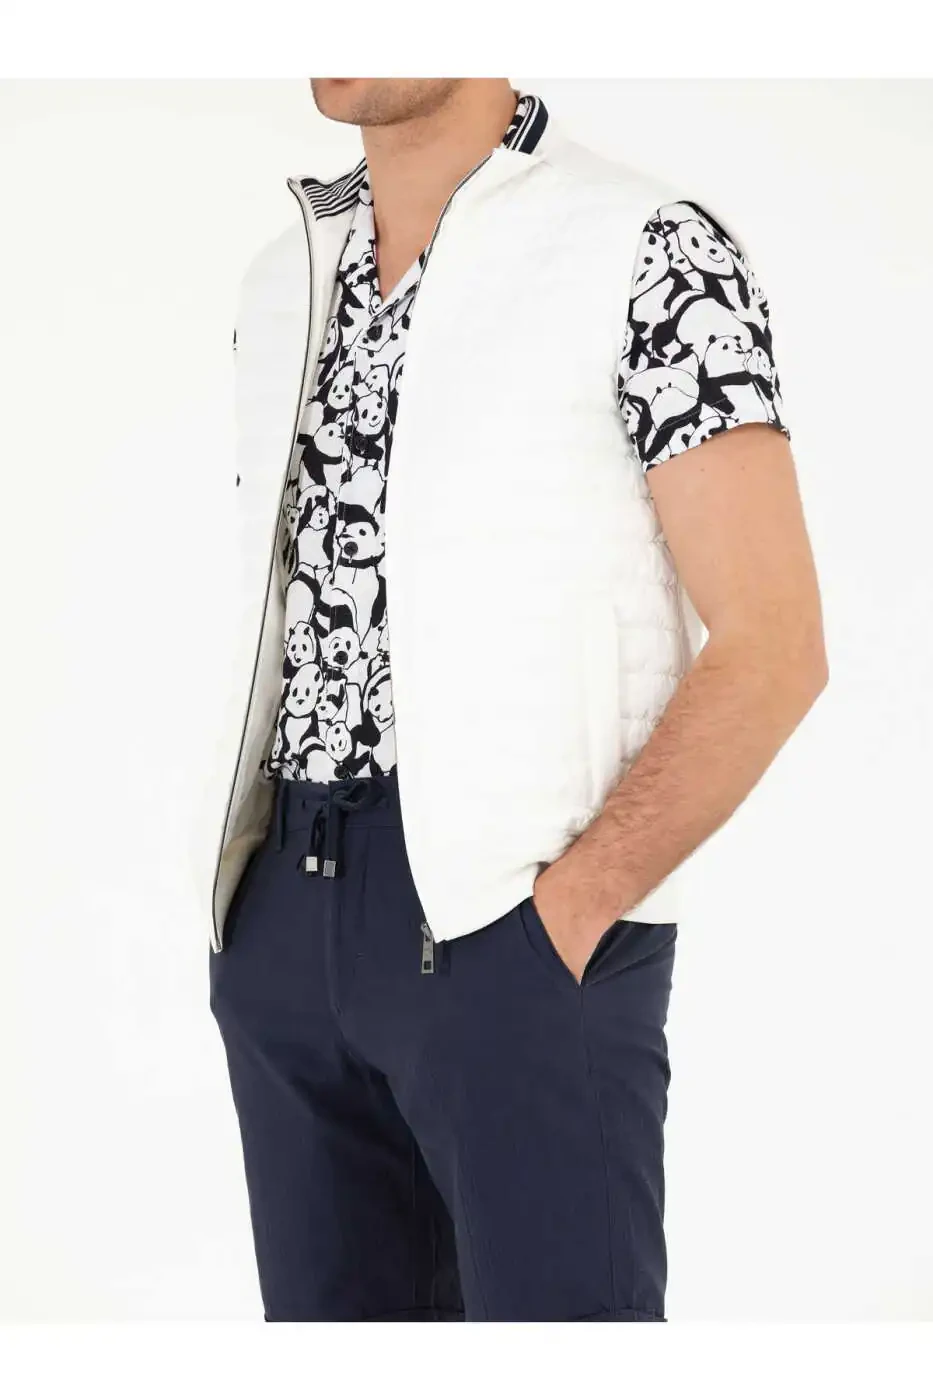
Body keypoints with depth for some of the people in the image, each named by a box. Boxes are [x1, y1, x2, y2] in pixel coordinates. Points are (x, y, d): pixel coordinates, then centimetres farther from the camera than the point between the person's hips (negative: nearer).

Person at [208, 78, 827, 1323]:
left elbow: (773, 650, -11)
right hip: (285, 924, 6)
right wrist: (254, 884, 7)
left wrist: (566, 908, -17)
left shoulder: (650, 252, -7)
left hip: (522, 923, -6)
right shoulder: (282, 281, 14)